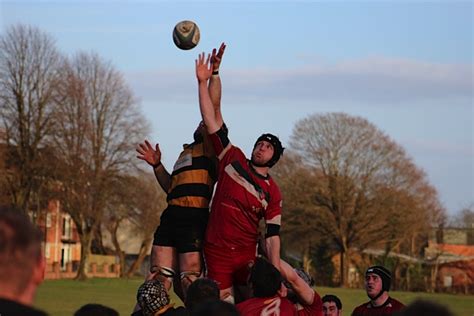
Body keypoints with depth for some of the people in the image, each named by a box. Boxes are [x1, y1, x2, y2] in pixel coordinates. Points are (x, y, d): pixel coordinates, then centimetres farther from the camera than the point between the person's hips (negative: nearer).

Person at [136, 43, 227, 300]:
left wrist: (213, 73, -11)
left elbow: (213, 108, -8)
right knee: (158, 279, 1)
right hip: (171, 217, 8)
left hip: (194, 219, -8)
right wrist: (157, 165, 21)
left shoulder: (210, 146, 5)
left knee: (188, 283, -11)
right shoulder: (186, 152, 30)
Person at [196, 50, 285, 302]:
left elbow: (272, 236, 0)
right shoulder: (232, 159, 4)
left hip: (246, 255, 1)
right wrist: (203, 82, -4)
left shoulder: (273, 192, 4)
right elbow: (211, 120, 2)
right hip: (216, 252, -1)